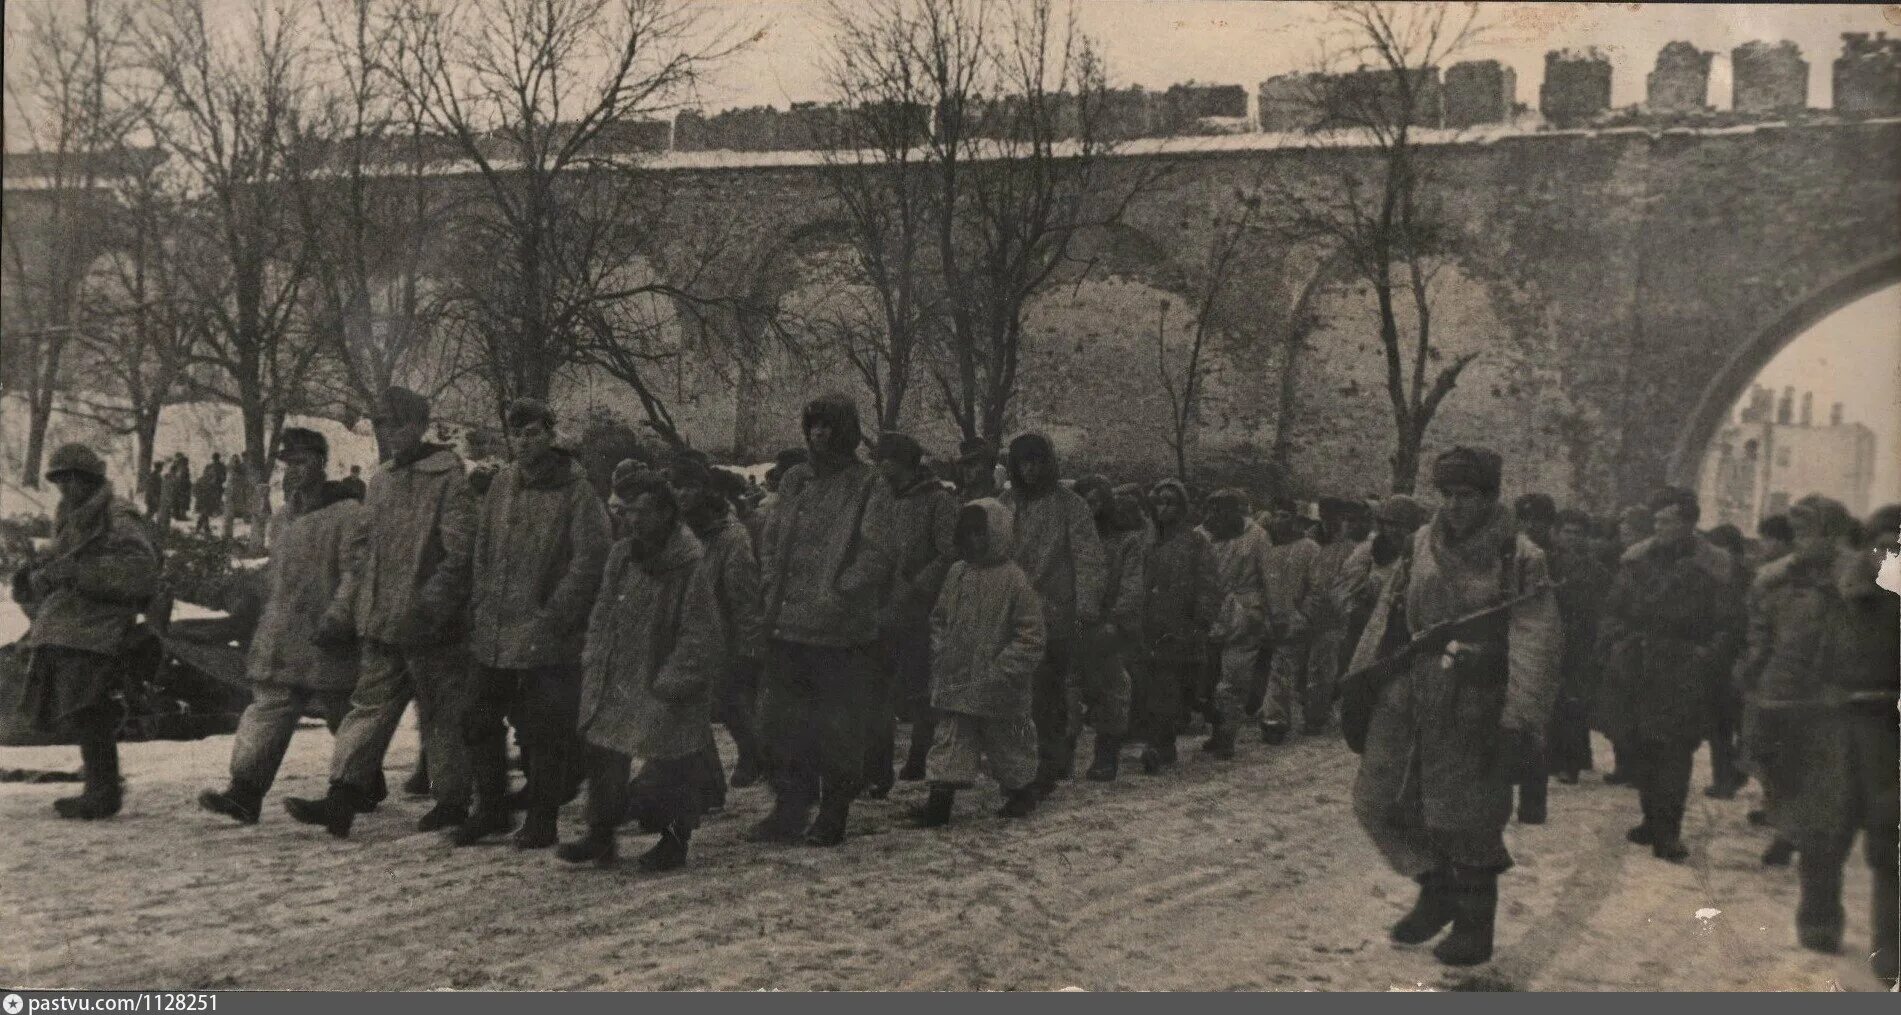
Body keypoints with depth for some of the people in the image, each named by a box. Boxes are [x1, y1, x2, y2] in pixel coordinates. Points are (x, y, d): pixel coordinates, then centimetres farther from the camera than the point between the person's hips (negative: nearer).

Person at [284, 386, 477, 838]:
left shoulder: (449, 478, -9)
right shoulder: (382, 480, 14)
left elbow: (460, 551, -16)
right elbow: (361, 552, 18)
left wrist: (432, 602, -24)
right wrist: (341, 611, 13)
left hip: (431, 629, -7)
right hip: (380, 622, 7)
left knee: (442, 713, 4)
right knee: (370, 705, 3)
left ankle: (452, 801, 16)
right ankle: (341, 800, 0)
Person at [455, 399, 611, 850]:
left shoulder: (576, 492, -7)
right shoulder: (502, 483, 10)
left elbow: (590, 559, -13)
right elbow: (480, 551, 15)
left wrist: (553, 616, -15)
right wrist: (479, 607, 6)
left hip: (545, 640, -6)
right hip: (492, 635, 6)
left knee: (543, 734, 1)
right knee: (480, 725, 11)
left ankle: (542, 820, 14)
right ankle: (491, 809, 26)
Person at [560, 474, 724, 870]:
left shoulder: (691, 568, -18)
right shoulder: (621, 555, 3)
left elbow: (700, 640, -16)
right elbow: (601, 614, 15)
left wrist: (666, 686, -16)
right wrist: (595, 662, 7)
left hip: (665, 693, -6)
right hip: (615, 685, 6)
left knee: (669, 769, 4)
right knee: (604, 756, 10)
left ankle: (674, 841, 24)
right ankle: (600, 835, 26)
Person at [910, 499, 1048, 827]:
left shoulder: (1014, 579, -12)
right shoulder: (957, 572, 6)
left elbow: (1030, 637, -13)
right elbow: (939, 618, 16)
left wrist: (1002, 671, -17)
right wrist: (940, 654, 3)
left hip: (997, 689, -5)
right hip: (955, 682, 5)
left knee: (1007, 743, 12)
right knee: (949, 743, 1)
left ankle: (1023, 793, 32)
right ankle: (939, 802, 2)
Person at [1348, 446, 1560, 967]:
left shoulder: (1519, 560, -10)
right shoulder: (1421, 545, 5)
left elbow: (1534, 648, -15)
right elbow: (1388, 616, 11)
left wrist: (1518, 725, -22)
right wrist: (1359, 680, 9)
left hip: (1472, 709, -5)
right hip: (1406, 699, 5)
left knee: (1466, 823, 4)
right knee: (1379, 802, 8)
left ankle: (1474, 928, 24)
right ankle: (1437, 891, 30)